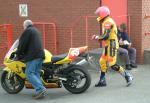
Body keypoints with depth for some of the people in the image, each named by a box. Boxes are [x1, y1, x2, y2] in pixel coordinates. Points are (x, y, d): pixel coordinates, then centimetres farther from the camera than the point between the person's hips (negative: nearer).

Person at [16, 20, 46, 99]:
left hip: (33, 56, -9)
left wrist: (18, 54, 2)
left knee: (29, 74, -11)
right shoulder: (36, 30, 26)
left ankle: (40, 89, -24)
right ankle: (40, 92, 2)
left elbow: (22, 44, -7)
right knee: (36, 73, 9)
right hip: (40, 54, 9)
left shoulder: (27, 31, -2)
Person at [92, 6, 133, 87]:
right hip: (108, 45, 11)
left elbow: (106, 36, -23)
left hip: (111, 45, -11)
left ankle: (127, 76, -2)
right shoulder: (106, 22, 17)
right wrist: (98, 37, 9)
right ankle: (102, 81, 17)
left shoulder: (108, 22, -15)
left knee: (112, 64, -10)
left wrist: (97, 37, -8)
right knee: (103, 62, 11)